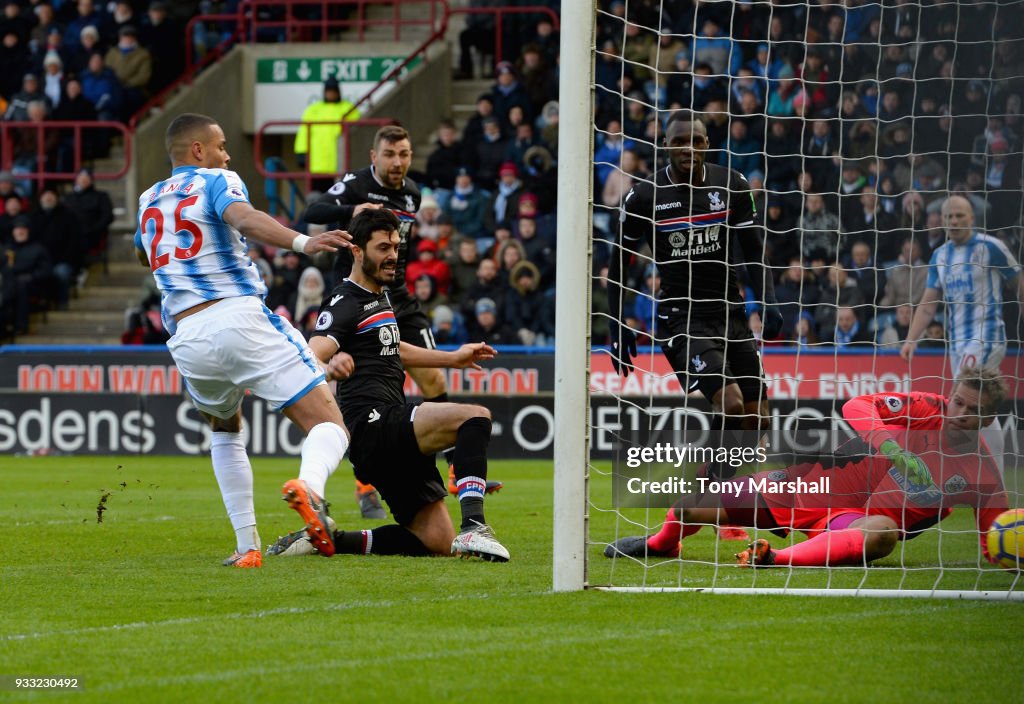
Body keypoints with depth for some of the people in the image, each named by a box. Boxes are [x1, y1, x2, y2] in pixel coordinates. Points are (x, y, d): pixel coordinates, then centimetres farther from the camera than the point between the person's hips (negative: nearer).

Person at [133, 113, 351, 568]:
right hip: (241, 318, -5)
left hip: (188, 338, 5)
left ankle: (247, 547, 18)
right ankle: (309, 486, -42)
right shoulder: (216, 181, 7)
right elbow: (243, 217, -18)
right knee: (329, 425, -7)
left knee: (224, 433, 32)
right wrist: (301, 243, -31)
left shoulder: (148, 201, 24)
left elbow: (142, 254, 47)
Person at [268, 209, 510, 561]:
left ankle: (325, 540, 8)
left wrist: (453, 358, 47)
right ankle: (473, 527, -39)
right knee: (475, 416, -28)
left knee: (438, 542, 3)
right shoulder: (346, 303, -7)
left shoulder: (380, 296, 22)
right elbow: (311, 355, -24)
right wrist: (329, 365, -48)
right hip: (374, 424, -10)